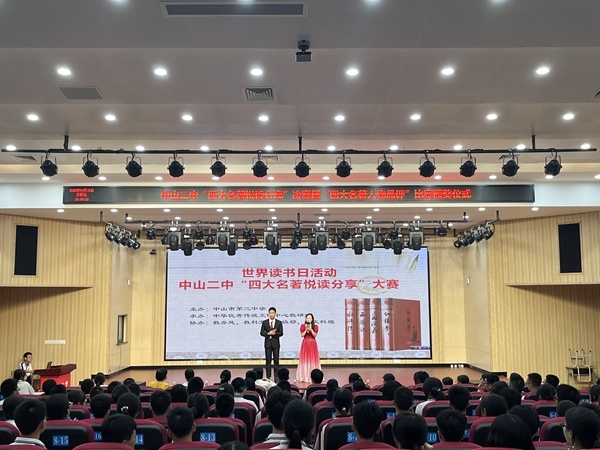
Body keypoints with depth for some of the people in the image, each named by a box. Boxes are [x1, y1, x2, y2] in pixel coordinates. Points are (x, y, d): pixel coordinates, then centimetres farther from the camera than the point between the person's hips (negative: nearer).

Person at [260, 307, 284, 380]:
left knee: (276, 360, 1)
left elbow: (281, 333, -2)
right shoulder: (264, 322, 4)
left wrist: (275, 333, -19)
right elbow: (262, 333, 1)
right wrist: (268, 333, -15)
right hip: (268, 343, 0)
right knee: (268, 361, 2)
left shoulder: (279, 322, 3)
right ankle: (268, 377, 5)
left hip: (275, 343, 0)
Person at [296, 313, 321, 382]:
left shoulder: (315, 326, 5)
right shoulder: (303, 326, 4)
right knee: (305, 359, -2)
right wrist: (306, 330, -14)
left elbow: (315, 335, -4)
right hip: (305, 343, 0)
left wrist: (311, 330, -16)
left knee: (313, 359, -2)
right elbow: (302, 335, -2)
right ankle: (305, 376, 1)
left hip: (312, 344, 0)